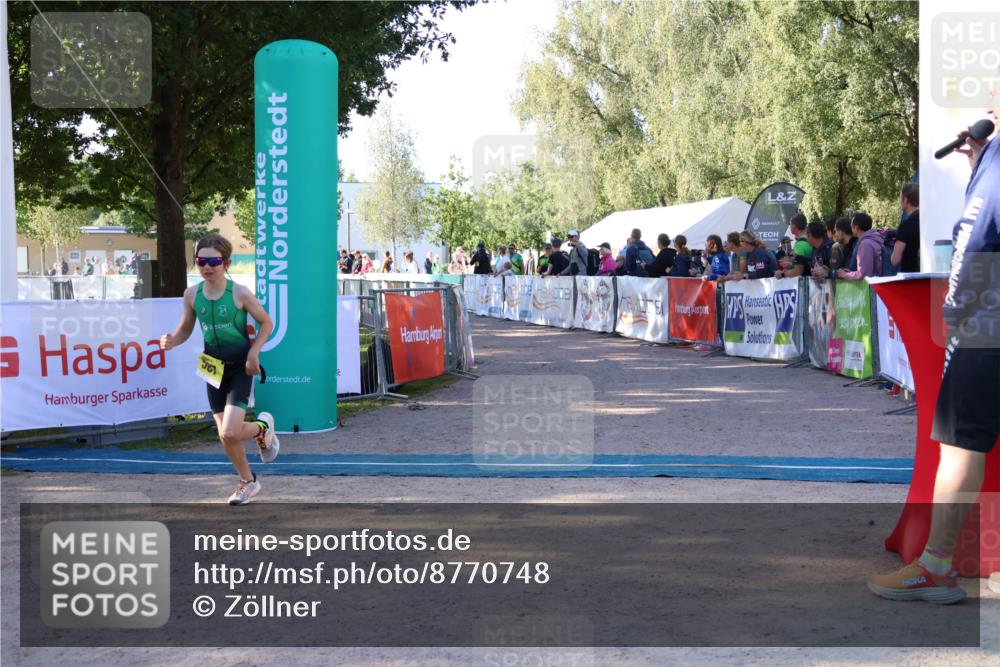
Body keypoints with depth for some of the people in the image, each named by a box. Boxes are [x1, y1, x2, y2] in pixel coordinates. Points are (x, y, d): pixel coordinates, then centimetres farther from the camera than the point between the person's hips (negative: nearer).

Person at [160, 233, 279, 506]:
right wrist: (172, 340, -12)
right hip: (213, 368, 5)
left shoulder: (239, 293, -14)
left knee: (230, 432, -17)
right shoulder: (192, 294, -2)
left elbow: (266, 323, -3)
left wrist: (254, 352, -14)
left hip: (240, 368, -5)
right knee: (225, 436, 8)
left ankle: (263, 427, 17)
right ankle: (248, 481, 31)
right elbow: (185, 329, 10)